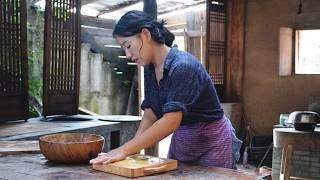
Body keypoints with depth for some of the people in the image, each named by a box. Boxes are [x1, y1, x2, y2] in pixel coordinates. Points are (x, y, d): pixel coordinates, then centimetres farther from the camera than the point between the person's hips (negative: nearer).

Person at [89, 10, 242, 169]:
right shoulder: (150, 69, -1)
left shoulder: (183, 66, -26)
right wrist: (132, 149, -16)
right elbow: (150, 115, -1)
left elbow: (171, 122, -33)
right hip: (180, 142, 7)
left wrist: (125, 150, -34)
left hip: (212, 143, -7)